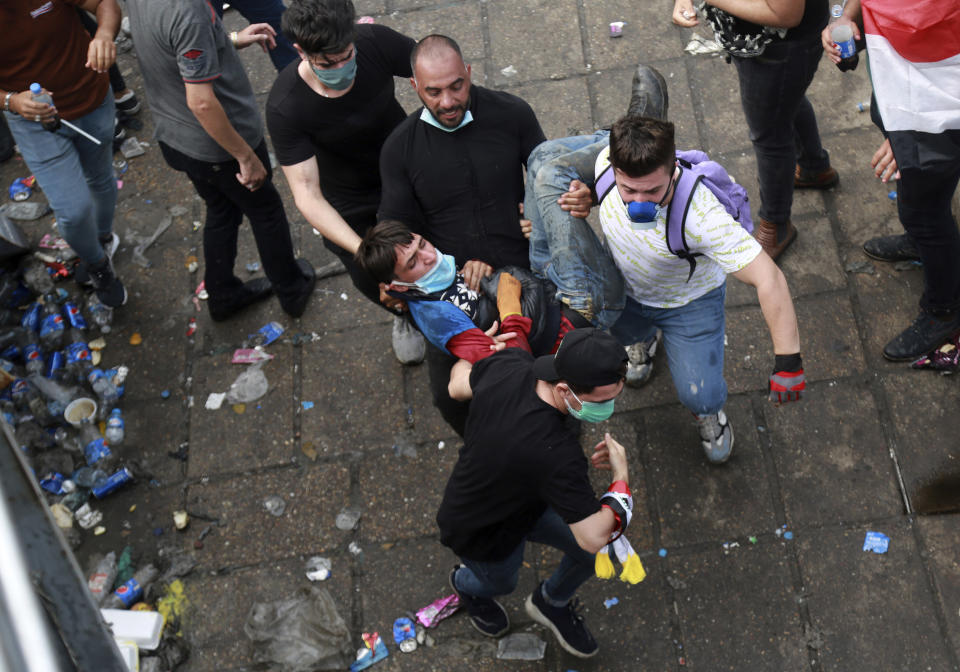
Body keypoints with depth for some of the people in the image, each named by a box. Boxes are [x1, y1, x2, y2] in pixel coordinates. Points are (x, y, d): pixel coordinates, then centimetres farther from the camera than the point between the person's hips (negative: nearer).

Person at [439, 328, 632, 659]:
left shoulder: (507, 364, -29)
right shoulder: (558, 454, -47)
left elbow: (457, 387, -5)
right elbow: (593, 537, -38)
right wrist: (621, 478, -23)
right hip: (482, 532, -6)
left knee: (594, 555, 11)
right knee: (500, 583, 28)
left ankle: (552, 601, 42)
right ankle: (465, 582, 64)